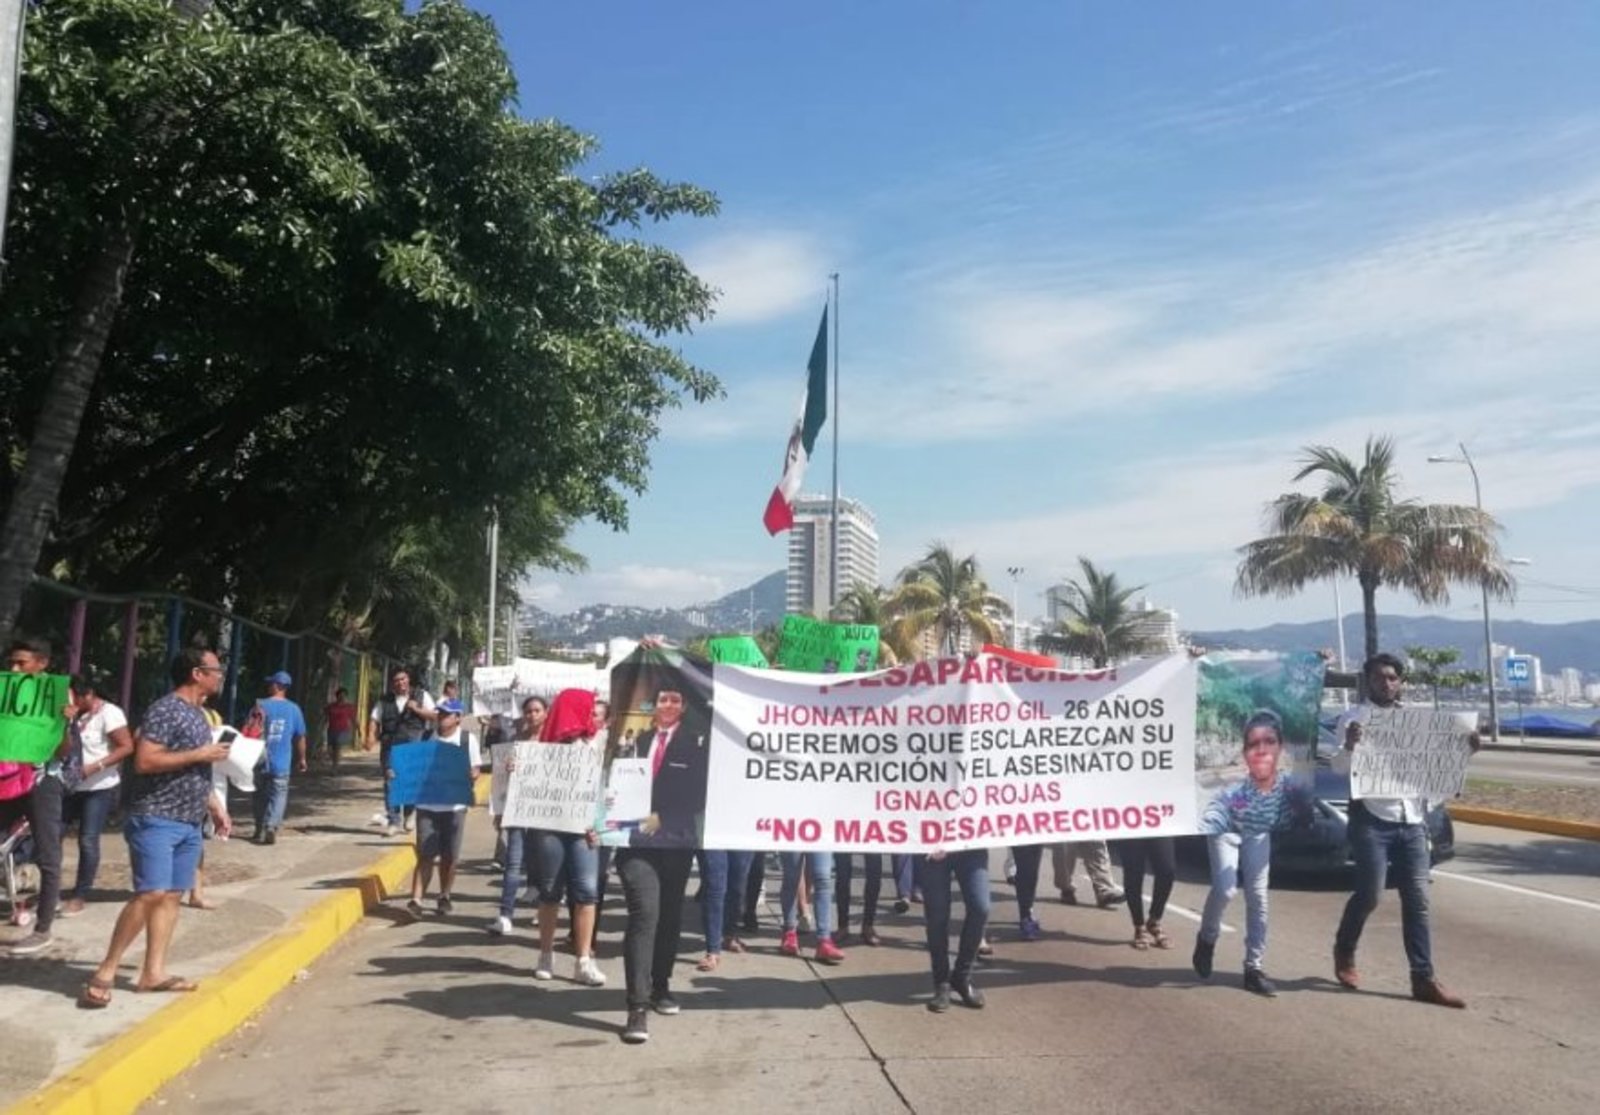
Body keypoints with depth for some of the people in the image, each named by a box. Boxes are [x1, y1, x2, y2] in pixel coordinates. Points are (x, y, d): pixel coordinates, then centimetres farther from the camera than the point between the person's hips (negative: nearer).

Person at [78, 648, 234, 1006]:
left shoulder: (199, 714, 16)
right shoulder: (164, 710, -12)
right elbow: (144, 762, -22)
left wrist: (216, 806, 21)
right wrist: (200, 754, -17)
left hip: (189, 823, 9)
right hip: (156, 819, -9)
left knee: (171, 896, 7)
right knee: (151, 894, -14)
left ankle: (153, 972, 12)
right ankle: (105, 972, -3)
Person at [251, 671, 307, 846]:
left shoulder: (260, 705, -4)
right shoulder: (293, 709, 0)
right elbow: (300, 737, 5)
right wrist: (302, 759, 16)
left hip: (260, 761, 0)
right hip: (281, 763, 0)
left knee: (260, 796, 15)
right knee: (278, 795, 2)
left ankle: (260, 830, 21)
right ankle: (271, 826, -17)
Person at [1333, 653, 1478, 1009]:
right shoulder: (1354, 718, -4)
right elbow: (1341, 768, -13)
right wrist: (1349, 747, -34)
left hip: (1412, 821, 5)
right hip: (1372, 820, -5)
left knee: (1417, 900, 3)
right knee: (1370, 894, -4)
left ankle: (1424, 979, 7)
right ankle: (1344, 952, 22)